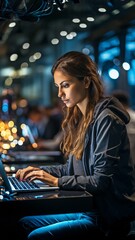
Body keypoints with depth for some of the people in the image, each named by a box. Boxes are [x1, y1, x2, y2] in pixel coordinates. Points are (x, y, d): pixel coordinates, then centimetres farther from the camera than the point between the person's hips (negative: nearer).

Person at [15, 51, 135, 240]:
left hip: (108, 214, -9)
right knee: (23, 224, 5)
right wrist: (41, 171, 5)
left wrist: (58, 181, -19)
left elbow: (102, 180, -20)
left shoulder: (106, 120, -17)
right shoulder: (79, 119, 12)